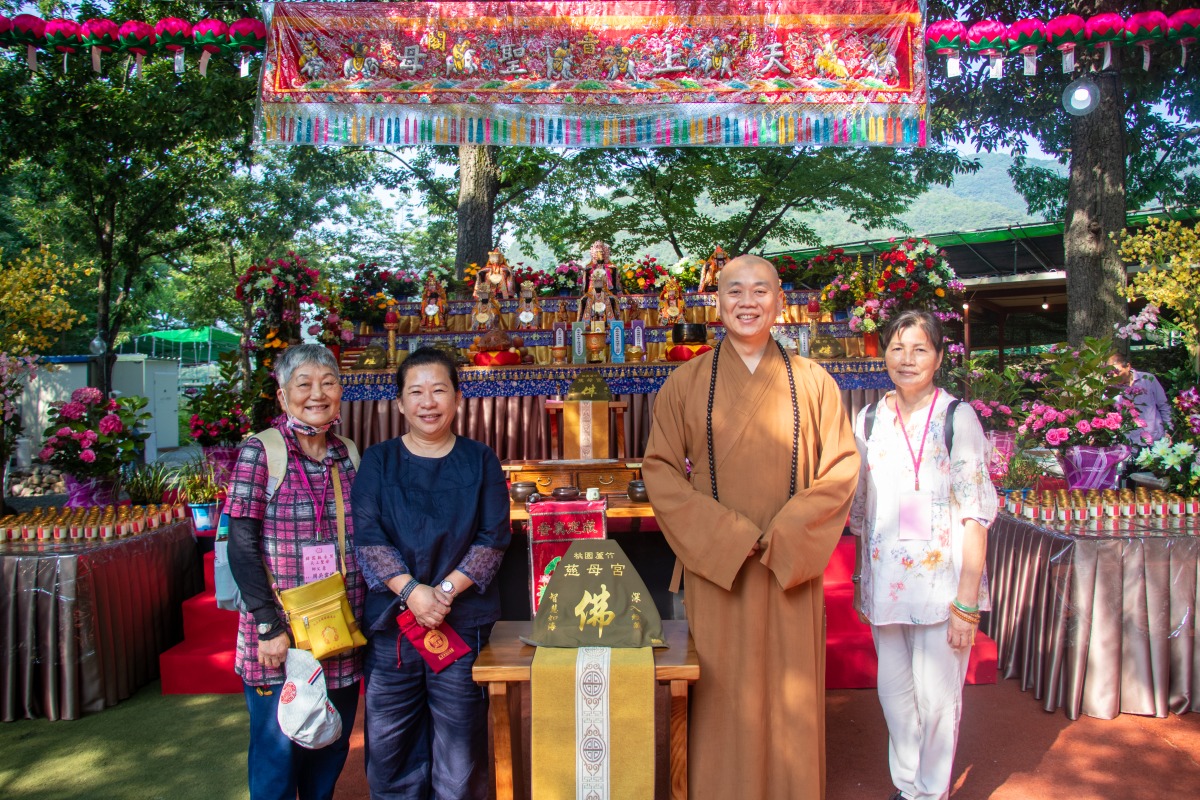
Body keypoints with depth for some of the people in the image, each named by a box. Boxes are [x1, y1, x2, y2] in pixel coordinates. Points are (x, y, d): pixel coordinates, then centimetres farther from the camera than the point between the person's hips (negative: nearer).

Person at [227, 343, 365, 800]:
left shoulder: (350, 457, 8)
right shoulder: (260, 453, -7)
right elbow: (242, 546, -11)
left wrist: (364, 619, 6)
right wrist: (271, 627, -15)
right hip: (279, 640, -4)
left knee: (331, 751, 15)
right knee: (278, 750, 6)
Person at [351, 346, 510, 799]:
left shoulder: (480, 463, 5)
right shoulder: (378, 462, 6)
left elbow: (493, 539, -1)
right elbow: (367, 536, -3)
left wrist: (447, 590, -14)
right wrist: (411, 590, -16)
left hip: (464, 621, -1)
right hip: (391, 622, 1)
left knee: (459, 747, 3)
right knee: (390, 745, 7)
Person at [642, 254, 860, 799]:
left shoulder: (812, 381, 5)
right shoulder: (686, 383, 2)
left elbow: (842, 466, 2)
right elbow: (659, 470, -1)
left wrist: (785, 534, -11)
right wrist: (729, 536, -12)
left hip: (793, 566, 1)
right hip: (714, 566, -1)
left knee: (790, 690, 9)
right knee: (722, 691, 6)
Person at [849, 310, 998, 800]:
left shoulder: (957, 418, -6)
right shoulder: (869, 420, 5)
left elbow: (975, 513, -9)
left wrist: (967, 601, -12)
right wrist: (858, 580, 10)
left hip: (941, 583, -3)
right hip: (885, 583, 4)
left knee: (936, 696, 3)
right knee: (894, 691, 12)